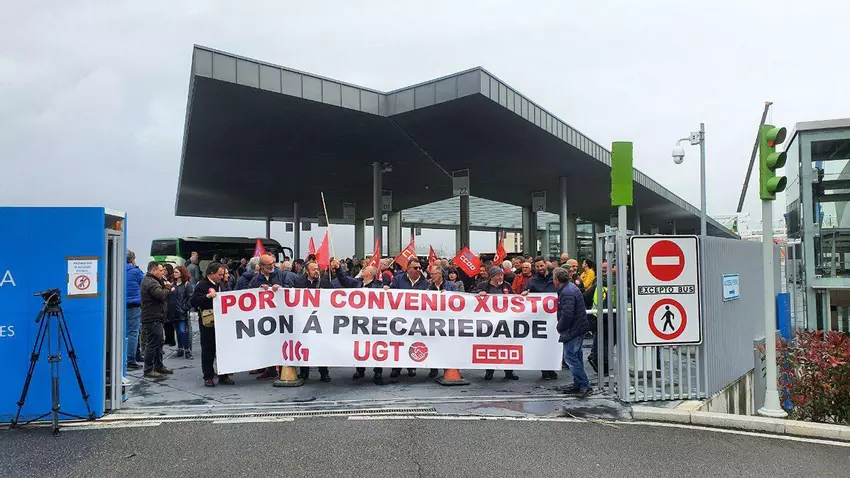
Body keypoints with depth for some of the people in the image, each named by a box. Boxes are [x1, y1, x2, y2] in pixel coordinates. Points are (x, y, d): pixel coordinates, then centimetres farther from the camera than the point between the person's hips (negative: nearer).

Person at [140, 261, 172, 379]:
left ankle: (159, 366, 27)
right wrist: (167, 287, -8)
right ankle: (148, 370, 0)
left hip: (155, 318, 11)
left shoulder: (149, 280, 17)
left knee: (159, 342, 18)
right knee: (152, 344, -6)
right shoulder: (150, 282, -18)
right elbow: (162, 295, -26)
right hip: (152, 319, -11)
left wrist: (164, 285, -1)